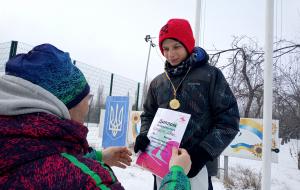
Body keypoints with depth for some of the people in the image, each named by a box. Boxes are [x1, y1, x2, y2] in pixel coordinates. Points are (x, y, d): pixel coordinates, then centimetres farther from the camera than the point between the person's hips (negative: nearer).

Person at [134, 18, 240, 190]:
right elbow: (148, 115, 17)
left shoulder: (210, 75, -4)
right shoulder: (158, 82, 8)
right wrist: (144, 135, -3)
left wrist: (203, 152, -14)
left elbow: (229, 121, -5)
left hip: (196, 165, -3)